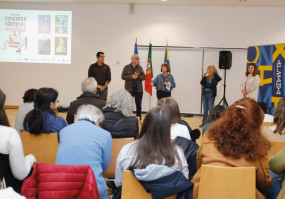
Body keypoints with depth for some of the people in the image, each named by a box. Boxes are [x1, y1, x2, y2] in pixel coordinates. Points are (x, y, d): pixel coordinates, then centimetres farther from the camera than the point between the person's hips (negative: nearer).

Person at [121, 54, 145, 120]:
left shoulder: (140, 68, 8)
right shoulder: (127, 67, 1)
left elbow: (144, 77, 2)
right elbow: (123, 76, -6)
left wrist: (138, 76, -17)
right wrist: (131, 77, -17)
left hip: (138, 89, 2)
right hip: (129, 89, -2)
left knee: (138, 105, 8)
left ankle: (139, 119, 19)